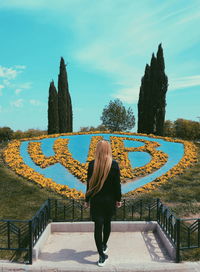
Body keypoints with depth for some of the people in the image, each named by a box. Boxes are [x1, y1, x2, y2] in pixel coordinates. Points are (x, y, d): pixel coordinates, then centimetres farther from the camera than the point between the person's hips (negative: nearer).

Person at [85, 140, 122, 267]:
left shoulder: (92, 164, -10)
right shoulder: (114, 164, -11)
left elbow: (89, 183, -4)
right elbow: (117, 184, -5)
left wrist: (87, 200, 7)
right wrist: (118, 199, 7)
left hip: (96, 200, -1)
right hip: (110, 199, 1)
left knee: (98, 226, 5)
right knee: (107, 223, 21)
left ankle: (102, 256, 6)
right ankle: (104, 246, 41)